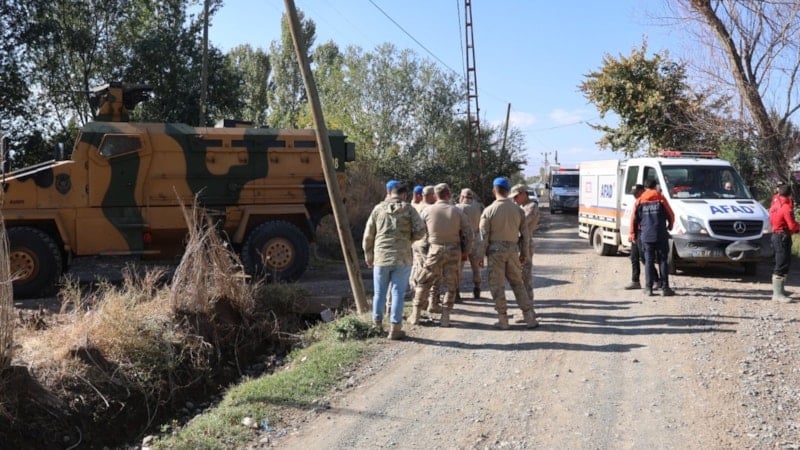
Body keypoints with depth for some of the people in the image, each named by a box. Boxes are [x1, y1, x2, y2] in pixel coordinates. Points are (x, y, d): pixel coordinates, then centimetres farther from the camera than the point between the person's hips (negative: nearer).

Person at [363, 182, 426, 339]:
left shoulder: (378, 208, 3)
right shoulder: (409, 209, 0)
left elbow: (368, 235, 4)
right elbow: (420, 231, -8)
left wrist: (368, 256, 15)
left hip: (381, 257, 1)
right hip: (402, 258, -1)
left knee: (379, 293, 12)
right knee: (398, 293, 5)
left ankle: (377, 326, 21)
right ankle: (395, 329, 7)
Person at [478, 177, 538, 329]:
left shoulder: (489, 210, -7)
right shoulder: (518, 210, 2)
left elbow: (484, 236, -7)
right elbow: (524, 234, 5)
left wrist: (481, 255, 1)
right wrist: (524, 253, 15)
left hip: (495, 250, -3)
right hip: (513, 249, 3)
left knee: (497, 286, 5)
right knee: (518, 284, 14)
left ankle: (503, 320, 8)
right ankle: (530, 318, 12)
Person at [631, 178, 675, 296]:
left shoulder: (639, 201, 4)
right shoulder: (661, 199, 1)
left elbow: (634, 219, 4)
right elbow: (671, 215, 4)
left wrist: (633, 234, 14)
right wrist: (670, 226, 25)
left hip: (646, 236, 1)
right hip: (661, 236, -1)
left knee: (648, 261, 5)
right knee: (662, 261, 4)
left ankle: (648, 288, 3)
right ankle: (665, 288, 2)